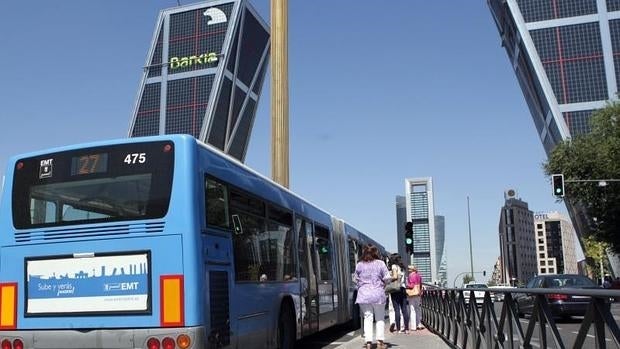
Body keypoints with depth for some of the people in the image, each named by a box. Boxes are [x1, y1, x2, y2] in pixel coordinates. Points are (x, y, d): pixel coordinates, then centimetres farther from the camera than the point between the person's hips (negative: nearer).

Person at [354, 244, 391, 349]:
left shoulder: (359, 265, 4)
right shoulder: (380, 263, -3)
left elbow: (357, 280, 8)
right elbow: (387, 278, -3)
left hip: (364, 294, 2)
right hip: (378, 294, -1)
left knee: (367, 318, 4)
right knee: (380, 318, 10)